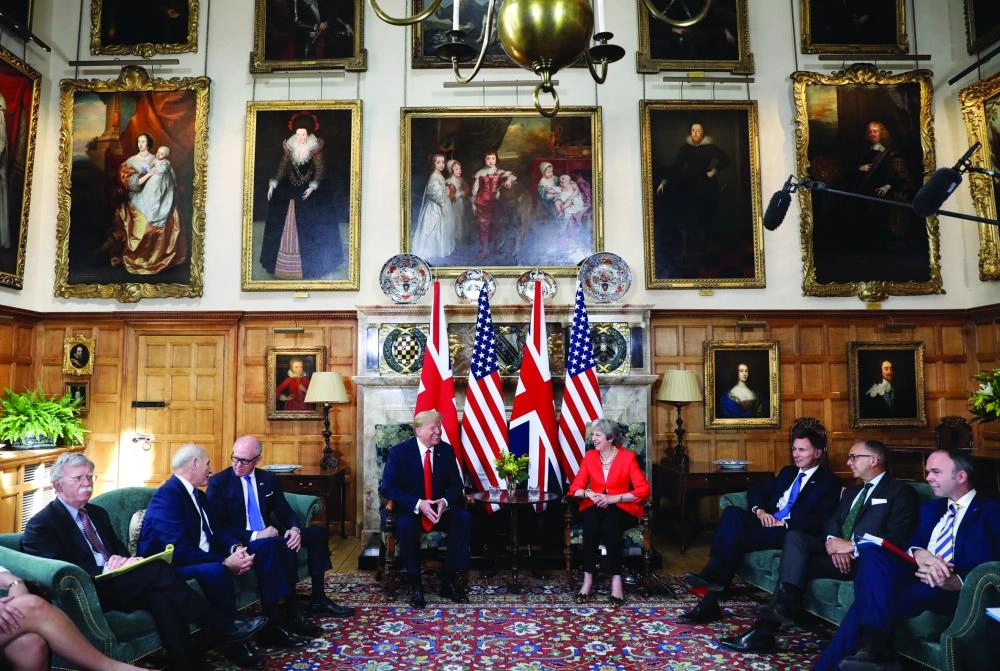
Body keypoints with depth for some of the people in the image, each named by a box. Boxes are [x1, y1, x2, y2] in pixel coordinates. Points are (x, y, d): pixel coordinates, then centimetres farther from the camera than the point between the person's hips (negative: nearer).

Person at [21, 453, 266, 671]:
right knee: (157, 570, -28)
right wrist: (104, 570, -24)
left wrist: (127, 561, -3)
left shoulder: (97, 513, 19)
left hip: (112, 582, 7)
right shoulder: (41, 524, -3)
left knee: (160, 596, -28)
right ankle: (224, 627, -23)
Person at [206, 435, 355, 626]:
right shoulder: (218, 483, -6)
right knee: (280, 546, -35)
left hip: (268, 537, 7)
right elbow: (217, 526, -12)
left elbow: (285, 511, 10)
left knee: (317, 533, -6)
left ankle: (318, 600, -3)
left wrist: (295, 529, -14)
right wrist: (255, 536, -22)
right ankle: (292, 612, -31)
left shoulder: (269, 479, 10)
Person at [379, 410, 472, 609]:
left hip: (439, 508, 4)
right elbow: (387, 488, -14)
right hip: (408, 509, -3)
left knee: (464, 518, -24)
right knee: (405, 524, -37)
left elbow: (456, 484, 5)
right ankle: (414, 583, -19)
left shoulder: (447, 450, 1)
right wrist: (418, 504, -27)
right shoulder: (399, 452, -9)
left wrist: (445, 501, -19)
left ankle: (449, 580, -14)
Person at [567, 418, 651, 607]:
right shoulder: (589, 457, 7)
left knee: (610, 524, -35)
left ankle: (616, 581, -32)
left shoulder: (628, 457, -3)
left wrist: (614, 498, -17)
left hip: (622, 508, -2)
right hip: (595, 506, 2)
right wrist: (589, 494, -18)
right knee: (590, 523, -32)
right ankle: (588, 579, -28)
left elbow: (643, 490, -10)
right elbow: (575, 487, 4)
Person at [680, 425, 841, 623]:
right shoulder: (787, 472, 25)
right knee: (733, 512, -27)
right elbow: (755, 491, 20)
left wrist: (784, 524, -17)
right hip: (766, 523, 6)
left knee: (735, 537, -31)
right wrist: (759, 510, -1)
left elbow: (819, 522, -9)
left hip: (790, 533, -6)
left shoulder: (829, 482, 4)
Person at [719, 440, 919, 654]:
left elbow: (897, 538, -11)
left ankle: (767, 627, -25)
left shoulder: (901, 492, 3)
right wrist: (832, 541, -11)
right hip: (837, 551, 7)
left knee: (796, 563, -25)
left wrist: (853, 546, -21)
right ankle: (785, 608, -31)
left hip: (864, 558, -7)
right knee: (795, 537, -22)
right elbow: (832, 522, 14)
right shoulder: (851, 492, 28)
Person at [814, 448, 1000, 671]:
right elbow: (909, 545, 14)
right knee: (872, 553, -30)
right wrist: (918, 554, -12)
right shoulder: (929, 508, 27)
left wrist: (956, 581, -24)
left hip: (952, 591, -5)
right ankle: (874, 647, -38)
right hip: (917, 577, 5)